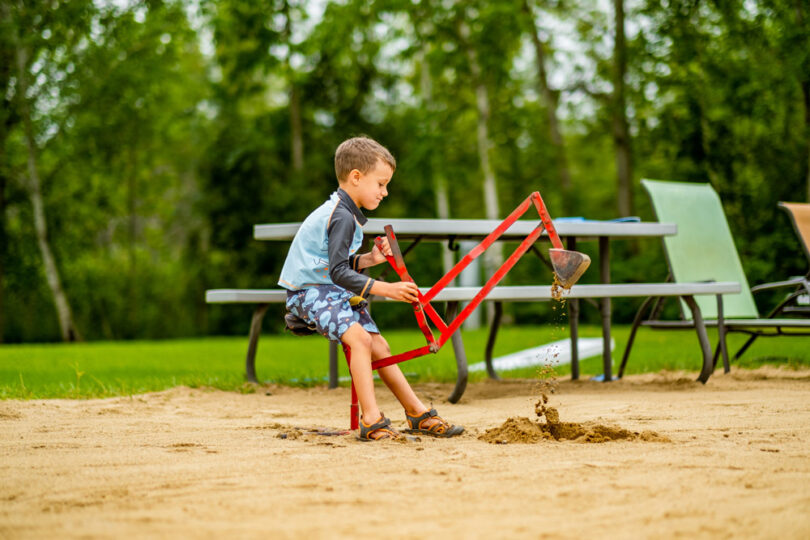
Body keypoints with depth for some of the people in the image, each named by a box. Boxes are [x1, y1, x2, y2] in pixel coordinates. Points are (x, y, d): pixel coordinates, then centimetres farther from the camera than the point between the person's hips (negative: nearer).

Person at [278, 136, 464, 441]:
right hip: (309, 291, -11)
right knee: (360, 337, -29)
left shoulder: (342, 212, 13)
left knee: (379, 346, 8)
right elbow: (338, 272, -28)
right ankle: (372, 421, -32)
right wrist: (386, 289, -32)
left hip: (333, 290, 11)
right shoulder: (342, 217, -21)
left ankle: (418, 414, 15)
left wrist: (368, 259, 2)